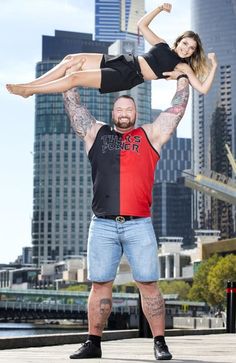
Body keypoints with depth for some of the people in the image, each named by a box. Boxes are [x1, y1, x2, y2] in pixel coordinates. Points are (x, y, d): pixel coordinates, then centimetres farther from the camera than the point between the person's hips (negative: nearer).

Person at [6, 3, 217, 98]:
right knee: (71, 60, -7)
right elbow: (142, 24, 24)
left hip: (127, 78, -6)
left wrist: (213, 66, -12)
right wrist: (160, 9, 16)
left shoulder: (182, 67, 4)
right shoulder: (162, 45, 19)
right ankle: (28, 85, 1)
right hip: (123, 62, 6)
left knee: (75, 78, -17)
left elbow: (203, 89, -7)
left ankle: (28, 91, -6)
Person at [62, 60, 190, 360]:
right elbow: (73, 107, 23)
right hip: (102, 225, 1)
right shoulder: (96, 133, 17)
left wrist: (182, 78, 23)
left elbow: (176, 109, 18)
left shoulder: (150, 135, 15)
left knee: (148, 284, -3)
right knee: (100, 285, 3)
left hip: (139, 225, -1)